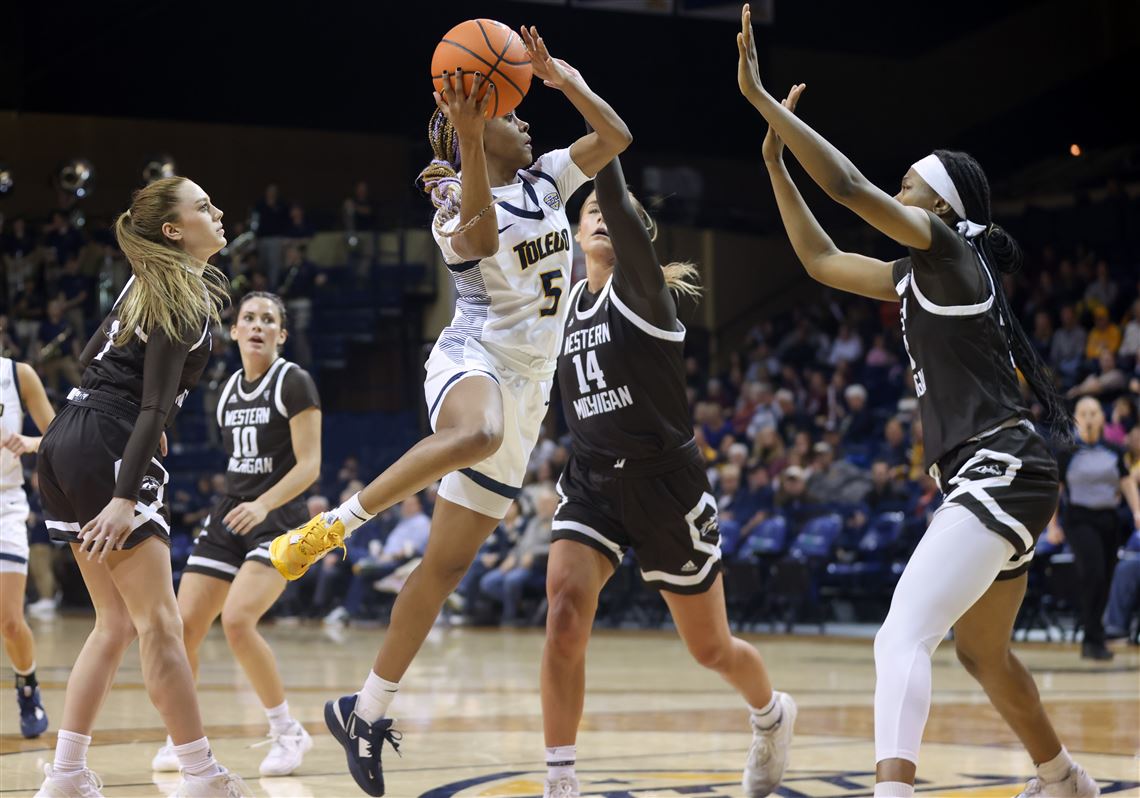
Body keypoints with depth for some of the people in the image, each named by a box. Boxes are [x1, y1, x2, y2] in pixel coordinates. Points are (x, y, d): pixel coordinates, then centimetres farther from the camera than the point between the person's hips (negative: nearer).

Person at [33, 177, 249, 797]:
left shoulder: (148, 283, 16)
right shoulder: (184, 298, -11)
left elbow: (92, 358, 24)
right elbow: (154, 405, -19)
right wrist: (126, 499, -24)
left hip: (65, 445, 9)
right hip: (107, 450, -9)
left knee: (115, 622, 12)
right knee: (158, 622, -7)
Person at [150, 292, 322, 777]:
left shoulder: (294, 383, -8)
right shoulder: (230, 389, 12)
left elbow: (309, 465, -14)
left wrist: (262, 504, -27)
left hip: (279, 519, -7)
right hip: (228, 516, 7)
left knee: (237, 619, -25)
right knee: (183, 625, -4)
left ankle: (288, 732, -10)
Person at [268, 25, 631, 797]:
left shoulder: (545, 181, 14)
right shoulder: (456, 204, -6)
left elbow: (616, 137, 9)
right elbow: (480, 234, -29)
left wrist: (563, 77, -1)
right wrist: (471, 140, -39)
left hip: (524, 392, 6)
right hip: (473, 362, -6)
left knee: (446, 566, 4)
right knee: (476, 435, -46)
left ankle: (368, 710, 10)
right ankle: (332, 525, -37)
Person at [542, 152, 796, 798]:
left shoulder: (641, 290, -9)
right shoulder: (568, 301, 8)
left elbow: (619, 204, -26)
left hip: (665, 486, -4)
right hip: (593, 483, 4)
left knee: (711, 649, 11)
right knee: (564, 615, -23)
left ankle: (772, 714, 44)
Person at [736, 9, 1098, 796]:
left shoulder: (952, 249, -8)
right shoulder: (917, 275, 17)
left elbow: (850, 187, -18)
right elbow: (822, 259, 26)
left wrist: (764, 100, -15)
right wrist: (775, 161, 20)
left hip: (1000, 472, -11)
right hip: (993, 478, 11)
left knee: (903, 638, -26)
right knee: (982, 651, 28)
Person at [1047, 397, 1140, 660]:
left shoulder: (1112, 452, 10)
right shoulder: (1067, 451, 0)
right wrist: (1052, 525, -3)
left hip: (1108, 519, 5)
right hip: (1079, 519, -5)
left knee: (1105, 581, 5)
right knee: (1093, 574, -21)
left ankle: (1090, 642, 18)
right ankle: (1094, 640, -18)